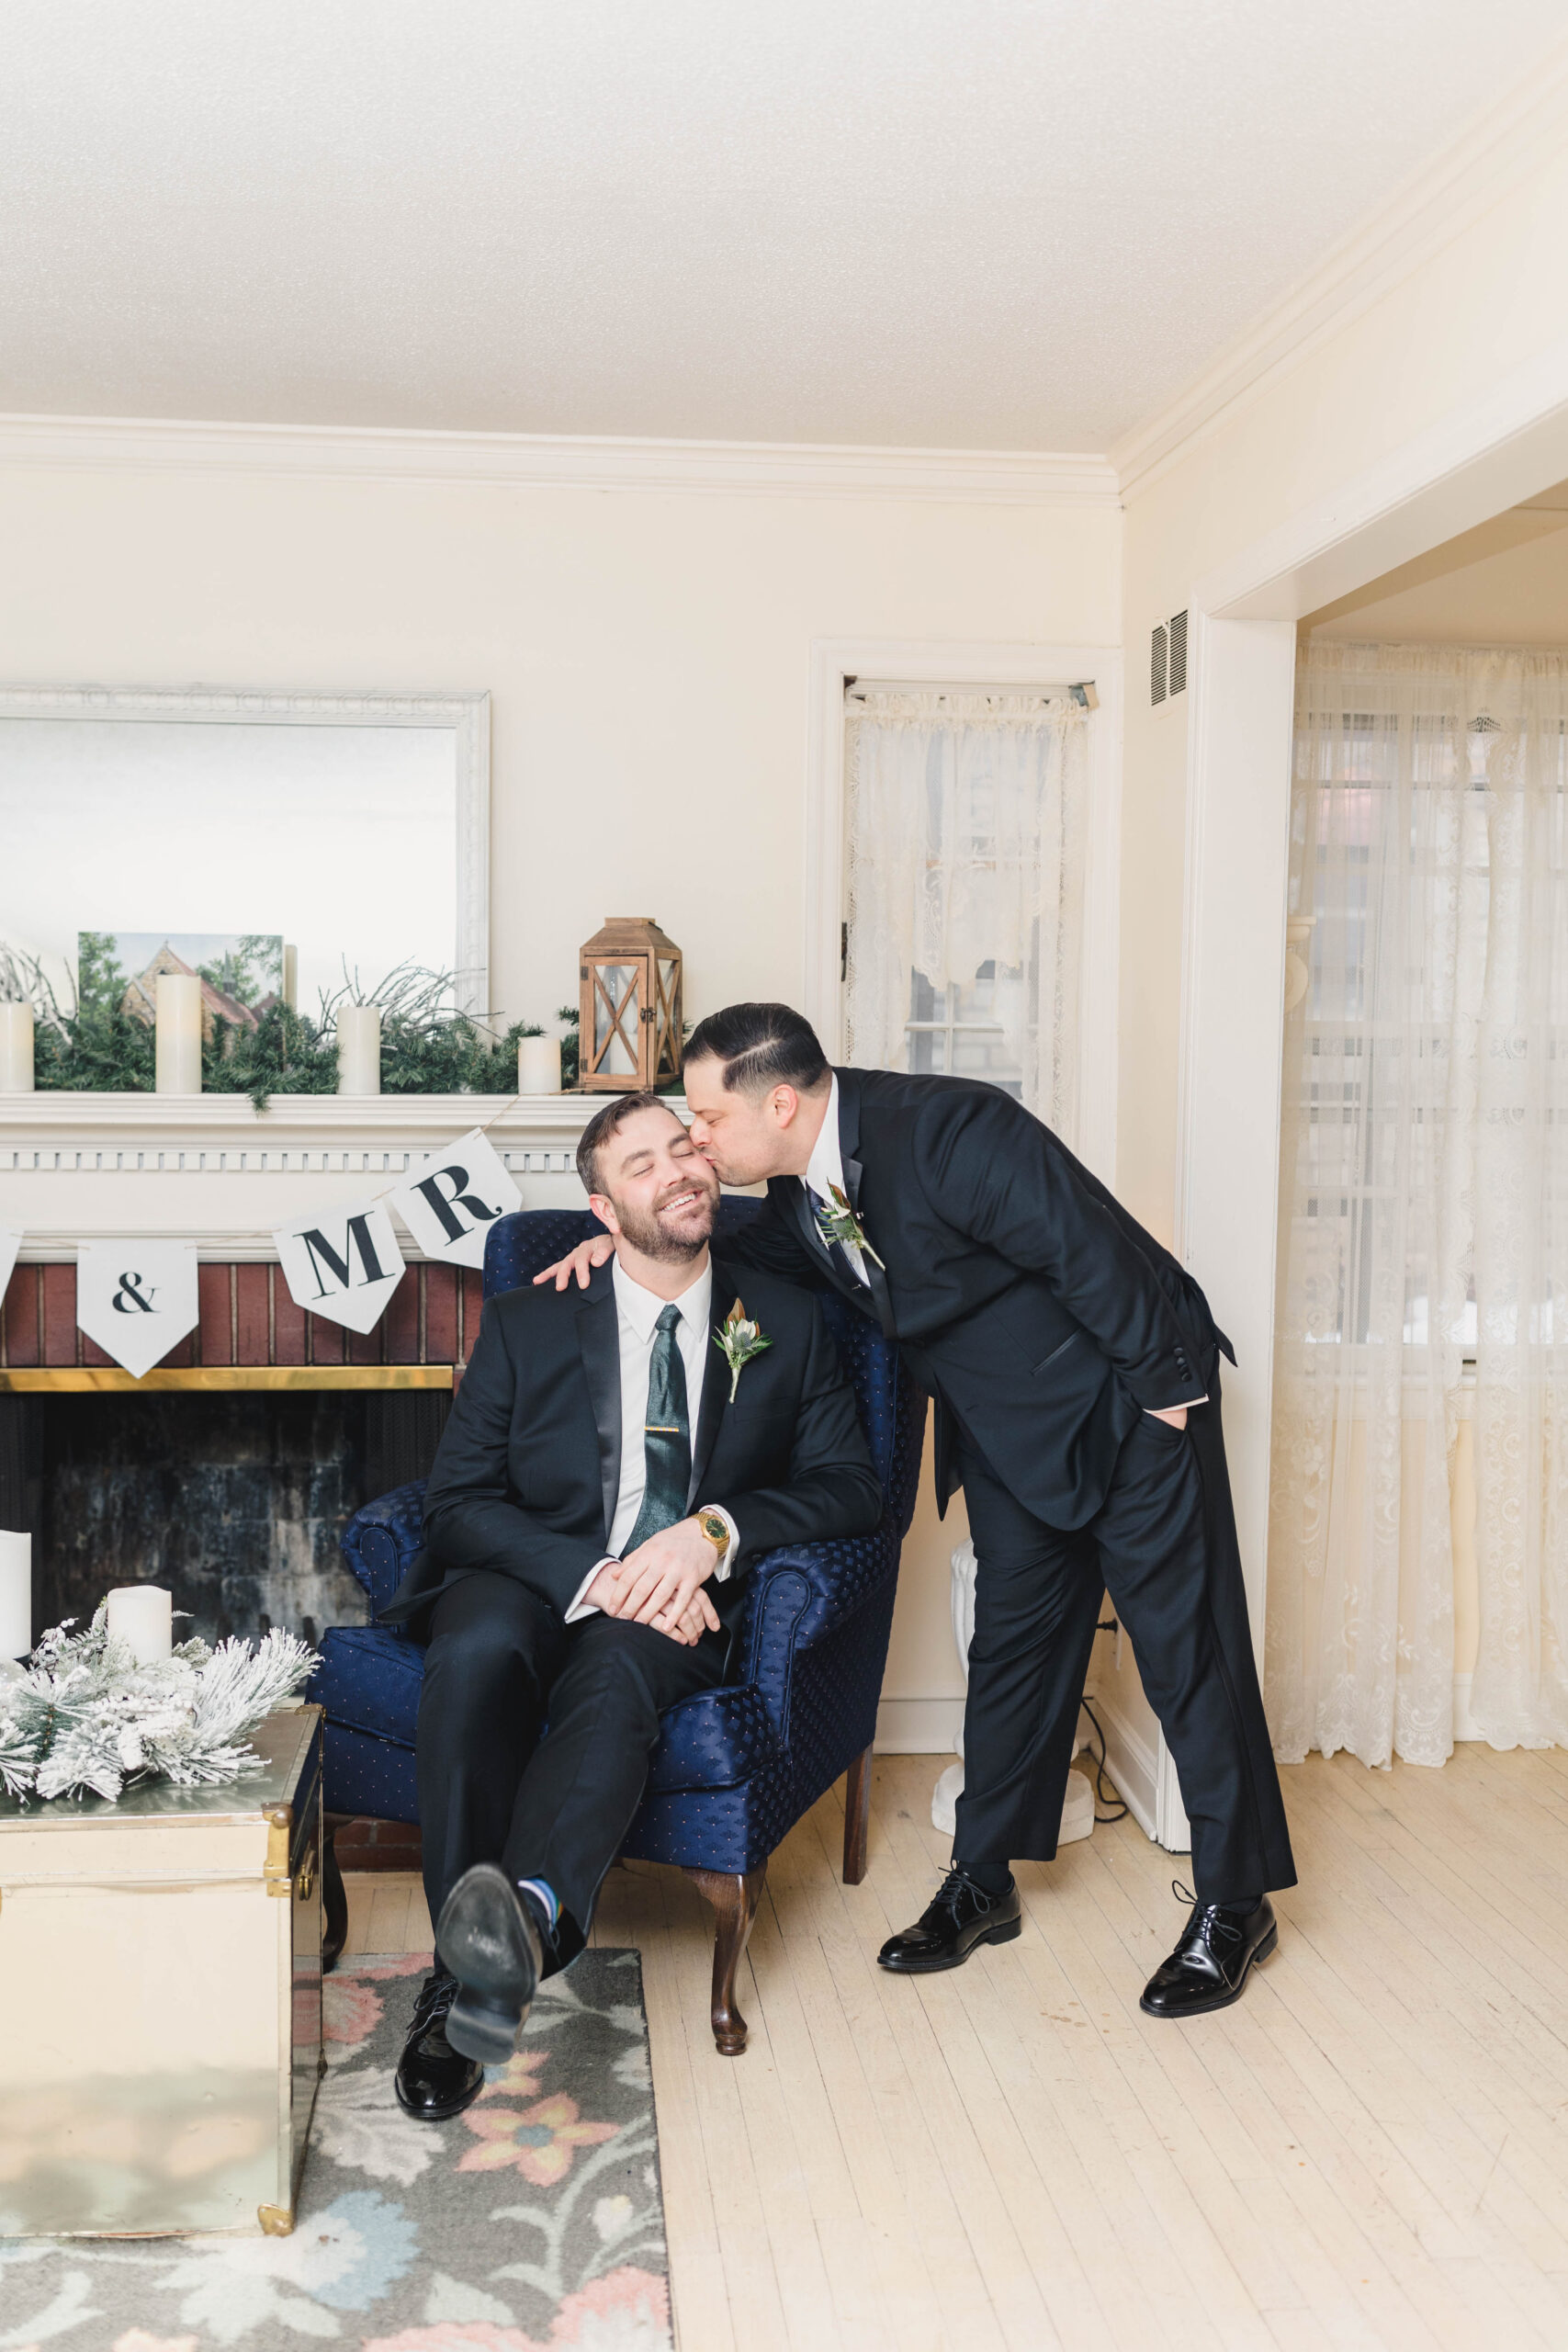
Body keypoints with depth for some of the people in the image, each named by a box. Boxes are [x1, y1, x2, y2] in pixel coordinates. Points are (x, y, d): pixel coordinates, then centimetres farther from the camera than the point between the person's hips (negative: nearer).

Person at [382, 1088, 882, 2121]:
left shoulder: (786, 1323, 10)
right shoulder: (528, 1322, 8)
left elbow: (853, 1485, 2)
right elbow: (459, 1501, 0)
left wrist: (714, 1530, -17)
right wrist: (597, 1573, -17)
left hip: (684, 1610, -1)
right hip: (538, 1583, 1)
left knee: (615, 1671, -35)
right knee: (475, 1648, -34)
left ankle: (532, 1915, -58)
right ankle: (462, 1970, -32)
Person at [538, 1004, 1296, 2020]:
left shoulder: (949, 1129, -30)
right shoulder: (803, 1184, -5)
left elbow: (1090, 1248, -26)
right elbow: (758, 1249, 16)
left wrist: (1164, 1386, -18)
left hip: (1128, 1401, -7)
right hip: (1008, 1432, 7)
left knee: (1186, 1646, 1)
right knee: (1014, 1640, 13)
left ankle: (1236, 1904, 15)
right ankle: (983, 1884, 26)